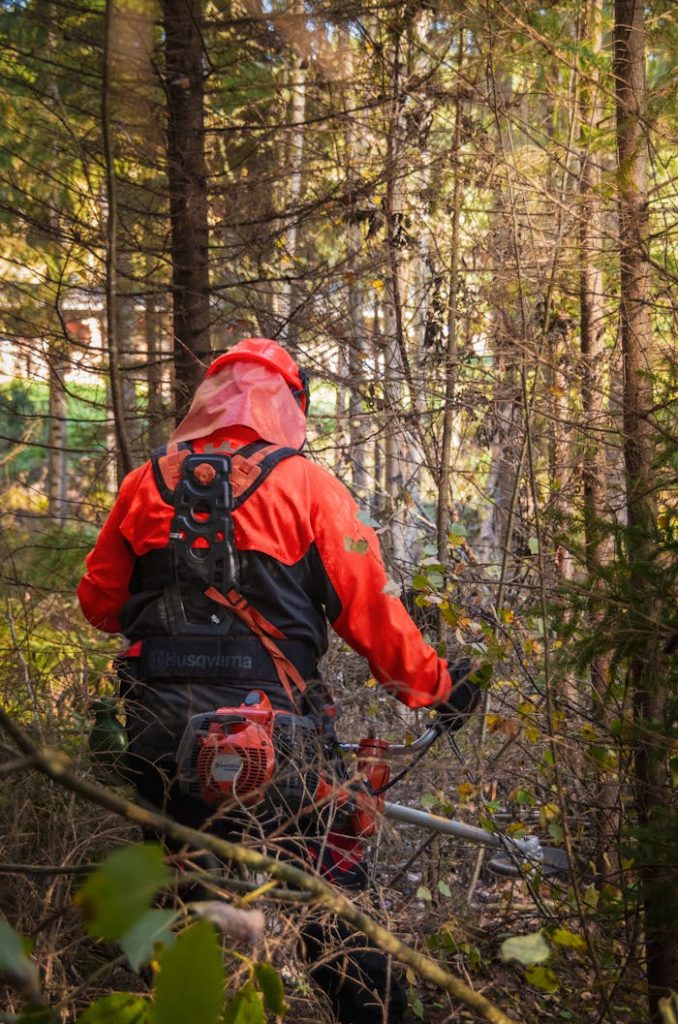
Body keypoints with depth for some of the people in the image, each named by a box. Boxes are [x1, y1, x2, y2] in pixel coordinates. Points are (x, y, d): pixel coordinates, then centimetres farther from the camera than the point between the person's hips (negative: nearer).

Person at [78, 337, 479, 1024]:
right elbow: (369, 608, -5)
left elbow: (99, 602, 14)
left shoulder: (146, 483, 5)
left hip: (160, 729, 3)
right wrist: (436, 688, 7)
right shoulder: (306, 484, -4)